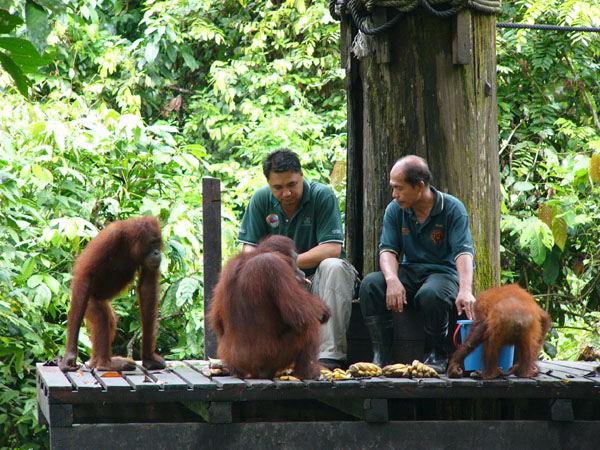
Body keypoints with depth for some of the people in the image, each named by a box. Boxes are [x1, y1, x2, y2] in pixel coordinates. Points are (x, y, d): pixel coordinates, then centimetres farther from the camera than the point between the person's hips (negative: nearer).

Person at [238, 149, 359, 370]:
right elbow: (249, 248, -3)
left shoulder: (322, 196, -13)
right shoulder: (261, 199, -1)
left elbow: (332, 250, -20)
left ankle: (330, 355, -37)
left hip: (318, 279, -3)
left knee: (333, 266, -35)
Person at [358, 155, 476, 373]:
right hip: (410, 271, 4)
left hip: (444, 272, -4)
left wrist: (465, 290, -38)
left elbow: (463, 252, -20)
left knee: (431, 294, -39)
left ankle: (436, 355, -15)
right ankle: (381, 355, -21)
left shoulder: (453, 208, -10)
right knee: (370, 284, -25)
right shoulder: (395, 210, 3)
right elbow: (388, 249, -4)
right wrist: (392, 280, -28)